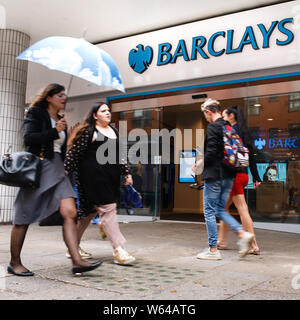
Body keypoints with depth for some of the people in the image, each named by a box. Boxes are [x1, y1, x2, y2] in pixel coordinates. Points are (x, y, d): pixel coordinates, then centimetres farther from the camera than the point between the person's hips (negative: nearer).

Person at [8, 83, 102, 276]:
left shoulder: (60, 121, 21)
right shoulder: (35, 114, 2)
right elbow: (28, 139, -13)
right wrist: (55, 131, -13)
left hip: (57, 170, 6)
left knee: (70, 213, -11)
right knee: (24, 218, 2)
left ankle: (77, 262, -14)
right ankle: (15, 262, 17)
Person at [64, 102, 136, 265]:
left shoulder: (114, 131, 18)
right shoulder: (88, 131, -5)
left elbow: (119, 155, 22)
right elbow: (74, 153, -7)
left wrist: (127, 173, 17)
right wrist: (66, 171, -12)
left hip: (111, 178, 8)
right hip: (94, 177, -7)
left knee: (90, 210, 13)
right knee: (107, 209, -10)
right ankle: (118, 251, -7)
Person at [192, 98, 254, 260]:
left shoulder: (212, 127, -12)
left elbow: (211, 153, -20)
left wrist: (200, 163, -2)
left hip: (214, 175, -8)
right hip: (228, 175, 8)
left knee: (209, 212, 2)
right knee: (220, 210, 18)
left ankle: (213, 250, 7)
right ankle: (242, 233, 3)